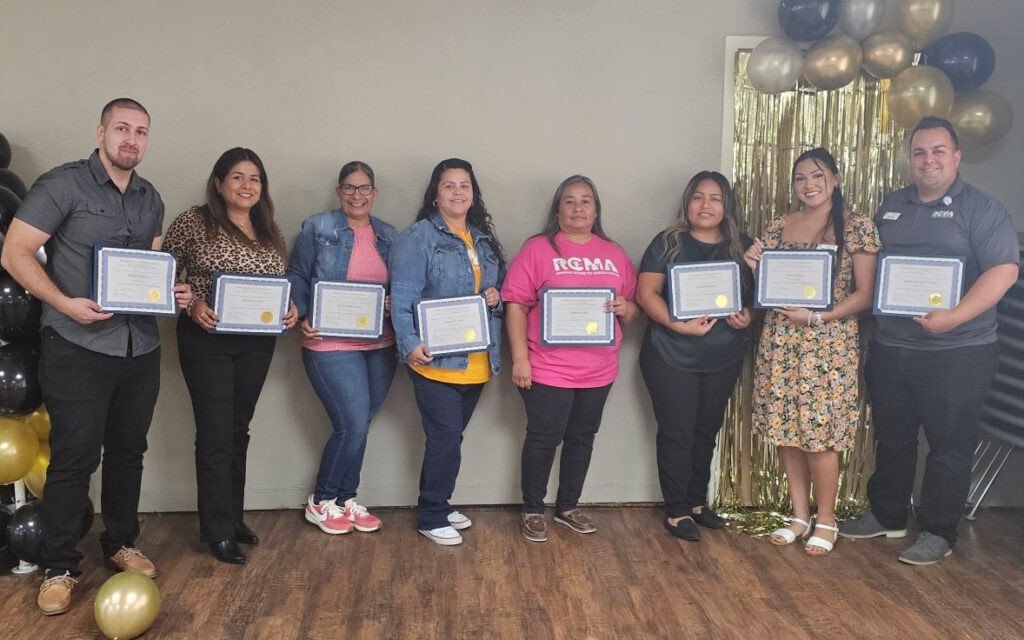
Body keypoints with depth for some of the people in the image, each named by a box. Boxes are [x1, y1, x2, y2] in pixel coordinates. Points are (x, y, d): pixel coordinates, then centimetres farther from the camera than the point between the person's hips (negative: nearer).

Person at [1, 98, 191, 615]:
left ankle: (121, 543, 32)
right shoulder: (63, 185, -7)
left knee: (128, 451, 15)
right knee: (74, 457, -1)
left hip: (140, 347, 6)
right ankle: (59, 567, 14)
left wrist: (172, 292, 0)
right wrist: (66, 304, -19)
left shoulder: (150, 199, 12)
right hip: (78, 347, -5)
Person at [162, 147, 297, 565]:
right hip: (207, 340, -5)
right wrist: (192, 304, -20)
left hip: (257, 342, 5)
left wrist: (290, 309, -3)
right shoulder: (193, 222, -6)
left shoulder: (271, 233, 9)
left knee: (239, 430, 14)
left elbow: (283, 285, 17)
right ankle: (218, 531, 8)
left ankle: (233, 516, 27)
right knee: (215, 435, -2)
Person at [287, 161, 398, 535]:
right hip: (331, 345, -5)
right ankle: (321, 502, 13)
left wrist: (395, 304, -5)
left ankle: (345, 500, 26)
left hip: (379, 345, 5)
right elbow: (297, 277, 0)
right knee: (353, 425, -9)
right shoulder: (317, 229, 0)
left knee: (359, 426, 10)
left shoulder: (388, 236, 13)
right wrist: (302, 317, -15)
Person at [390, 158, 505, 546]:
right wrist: (410, 344, -24)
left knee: (450, 437, 16)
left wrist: (496, 297, 0)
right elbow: (403, 296, -14)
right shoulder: (418, 237, -6)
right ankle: (432, 518, 11)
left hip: (476, 363, 7)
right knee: (445, 438, -4)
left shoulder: (484, 240, 16)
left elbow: (501, 286, 24)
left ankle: (437, 506, 30)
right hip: (437, 360, -7)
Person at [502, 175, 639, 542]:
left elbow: (635, 308, 14)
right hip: (548, 369, -5)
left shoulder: (614, 254, 10)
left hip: (598, 370, 5)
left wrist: (626, 308, -10)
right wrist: (520, 359, -14)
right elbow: (516, 306, -8)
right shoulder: (538, 249, -4)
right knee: (544, 439, 2)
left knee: (582, 438, 14)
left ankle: (568, 508, 30)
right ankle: (532, 511, 19)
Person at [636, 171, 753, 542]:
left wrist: (747, 316, -10)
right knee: (677, 433, -1)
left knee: (707, 431, 14)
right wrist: (680, 325, -23)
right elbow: (646, 293, -10)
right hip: (671, 357, -4)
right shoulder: (668, 243, -3)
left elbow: (755, 294, 12)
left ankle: (697, 502, 29)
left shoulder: (742, 247, 7)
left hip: (723, 358, 4)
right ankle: (677, 511, 11)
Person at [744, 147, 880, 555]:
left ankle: (826, 520, 14)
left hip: (830, 343, -4)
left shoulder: (857, 227, -2)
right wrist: (754, 267, -6)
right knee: (785, 430, 7)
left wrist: (816, 316, -16)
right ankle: (799, 515, 22)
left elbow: (865, 294, -5)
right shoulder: (778, 228, 10)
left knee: (820, 434, -4)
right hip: (780, 342, 4)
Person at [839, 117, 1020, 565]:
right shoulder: (891, 207, 12)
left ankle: (938, 533, 17)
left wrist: (955, 317, -27)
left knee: (949, 444, 4)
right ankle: (886, 516, 31)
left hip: (957, 352, -5)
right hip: (890, 348, 6)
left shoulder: (981, 209, -6)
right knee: (891, 437, 16)